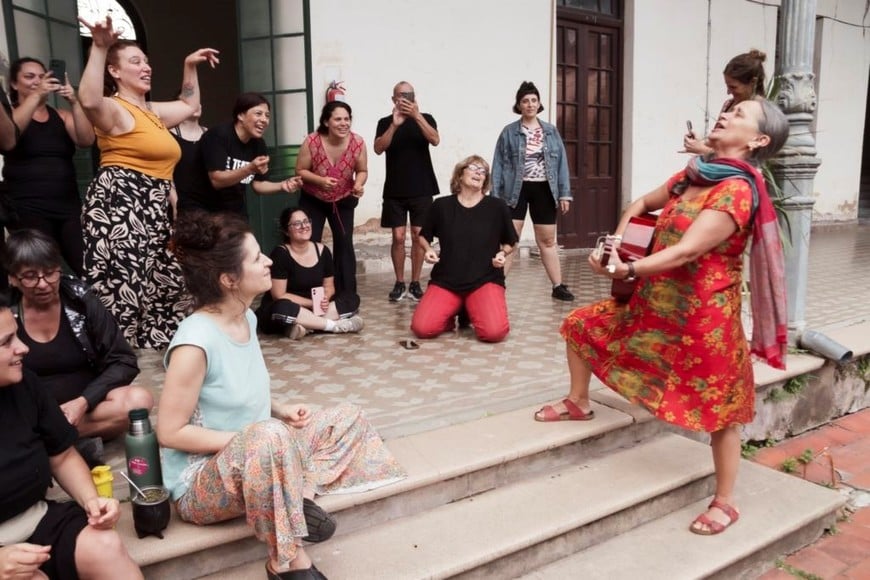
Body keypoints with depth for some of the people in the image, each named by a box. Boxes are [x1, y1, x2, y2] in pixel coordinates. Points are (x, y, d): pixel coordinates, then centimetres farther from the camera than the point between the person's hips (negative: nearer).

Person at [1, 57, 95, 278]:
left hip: (69, 206, 3)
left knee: (88, 270, -10)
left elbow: (86, 140, 0)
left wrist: (74, 102, -12)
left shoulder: (62, 116, 16)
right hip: (28, 210, -3)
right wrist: (36, 96, -18)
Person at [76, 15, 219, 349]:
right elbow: (89, 100, -33)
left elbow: (189, 105, 37)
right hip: (119, 205, -10)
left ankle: (152, 352, 30)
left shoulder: (154, 111, 20)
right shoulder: (114, 110, -8)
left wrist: (190, 66, 32)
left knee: (163, 285, 16)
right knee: (123, 289, -14)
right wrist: (99, 49, -36)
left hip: (150, 210, 10)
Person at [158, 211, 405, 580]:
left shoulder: (246, 318, 1)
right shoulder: (195, 341, -26)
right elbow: (170, 433, -22)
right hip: (201, 481, -8)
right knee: (270, 437, -41)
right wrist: (249, 437, -21)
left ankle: (300, 496, -12)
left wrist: (278, 409, -2)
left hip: (249, 459, 9)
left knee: (348, 418, 7)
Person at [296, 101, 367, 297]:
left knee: (344, 244, 0)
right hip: (313, 201, -1)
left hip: (343, 201, 1)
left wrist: (359, 184, -29)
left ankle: (347, 294, 10)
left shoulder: (357, 142, -19)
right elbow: (300, 171, -15)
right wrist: (321, 180, -33)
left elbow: (362, 171, -7)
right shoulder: (312, 142, -24)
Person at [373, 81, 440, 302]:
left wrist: (416, 115, -24)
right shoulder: (385, 122, 5)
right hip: (395, 191, 0)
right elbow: (378, 149, -10)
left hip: (422, 189, 0)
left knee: (418, 235, 2)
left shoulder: (425, 118, 4)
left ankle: (415, 283, 10)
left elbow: (435, 140, -15)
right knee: (398, 237, 0)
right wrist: (394, 125, -23)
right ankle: (399, 283, 10)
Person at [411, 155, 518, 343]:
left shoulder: (497, 207, 0)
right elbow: (424, 236, 17)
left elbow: (510, 242, 14)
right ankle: (453, 313, 12)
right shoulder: (441, 205, 2)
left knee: (494, 332, -26)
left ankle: (472, 311, 10)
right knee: (422, 328, -21)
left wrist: (502, 254, -6)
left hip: (485, 280, 0)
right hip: (445, 280, 1)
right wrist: (428, 250, -3)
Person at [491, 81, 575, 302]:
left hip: (543, 190, 2)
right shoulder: (509, 132, 1)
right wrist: (495, 197, -8)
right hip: (516, 190, -2)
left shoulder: (551, 132, 8)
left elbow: (561, 163, 7)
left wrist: (564, 194, 1)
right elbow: (499, 165, -1)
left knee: (548, 241, 10)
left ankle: (558, 286, 19)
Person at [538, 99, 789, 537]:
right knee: (581, 324, 14)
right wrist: (615, 244, 3)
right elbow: (642, 205, 19)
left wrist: (629, 269, -39)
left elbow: (687, 251, -29)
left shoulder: (737, 191, -19)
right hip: (655, 303, 9)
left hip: (704, 315, -9)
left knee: (718, 409, 3)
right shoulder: (691, 176, 7)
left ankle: (724, 503, 21)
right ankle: (578, 403, 34)